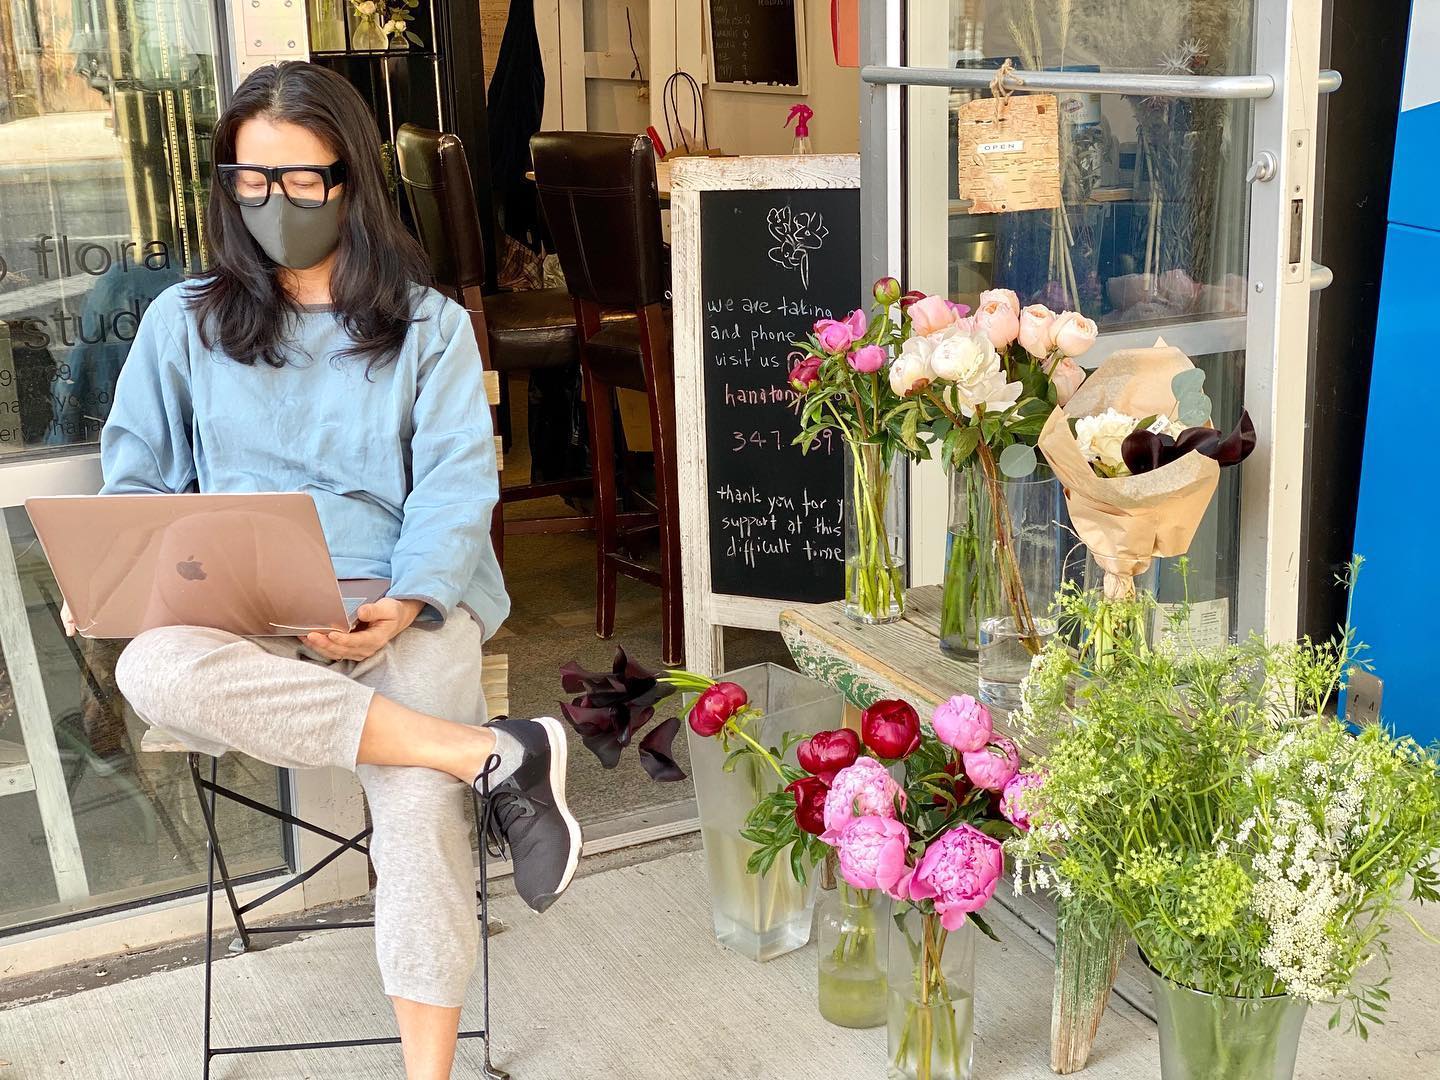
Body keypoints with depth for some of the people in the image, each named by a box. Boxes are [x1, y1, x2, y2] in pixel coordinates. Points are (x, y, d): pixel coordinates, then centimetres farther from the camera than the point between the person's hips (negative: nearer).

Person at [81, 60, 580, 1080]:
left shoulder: (430, 324, 12)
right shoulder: (183, 321, 17)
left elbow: (457, 483, 1)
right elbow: (136, 477, 17)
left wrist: (407, 601, -19)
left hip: (405, 607, -1)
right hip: (242, 616, 2)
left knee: (420, 804, -32)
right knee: (152, 669, -36)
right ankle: (499, 754, -33)